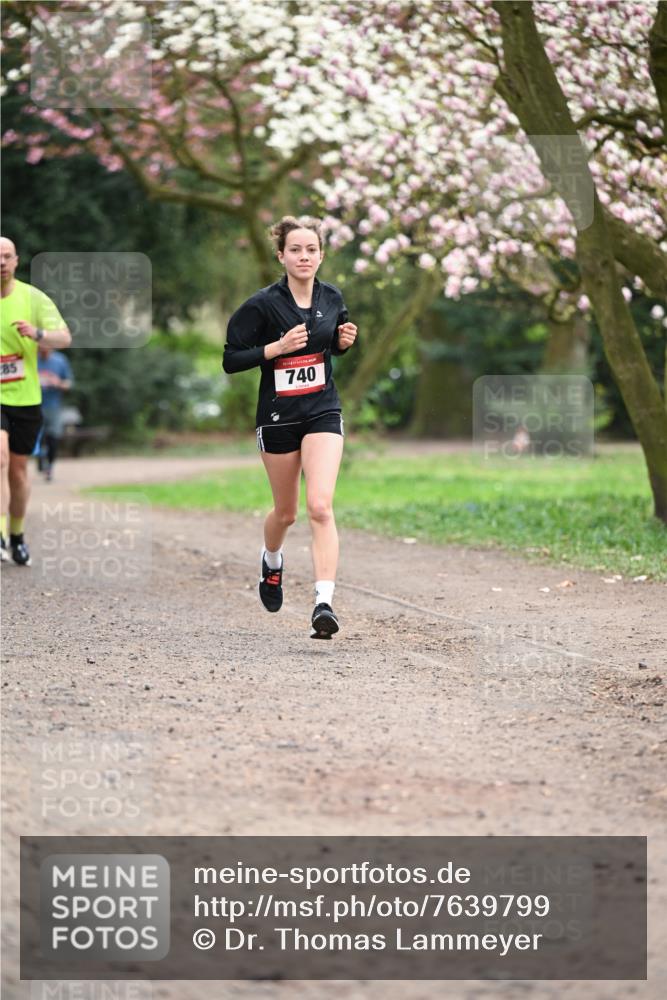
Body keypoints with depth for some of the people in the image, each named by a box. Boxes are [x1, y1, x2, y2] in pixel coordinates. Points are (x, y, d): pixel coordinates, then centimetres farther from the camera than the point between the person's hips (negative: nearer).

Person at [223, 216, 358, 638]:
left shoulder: (332, 298, 1)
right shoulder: (263, 304, -11)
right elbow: (231, 360, -11)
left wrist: (345, 340, -2)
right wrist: (277, 347, -22)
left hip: (323, 413, 1)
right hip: (278, 417, -1)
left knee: (320, 506, -17)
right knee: (286, 512, 14)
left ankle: (324, 603, -23)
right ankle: (272, 561, 49)